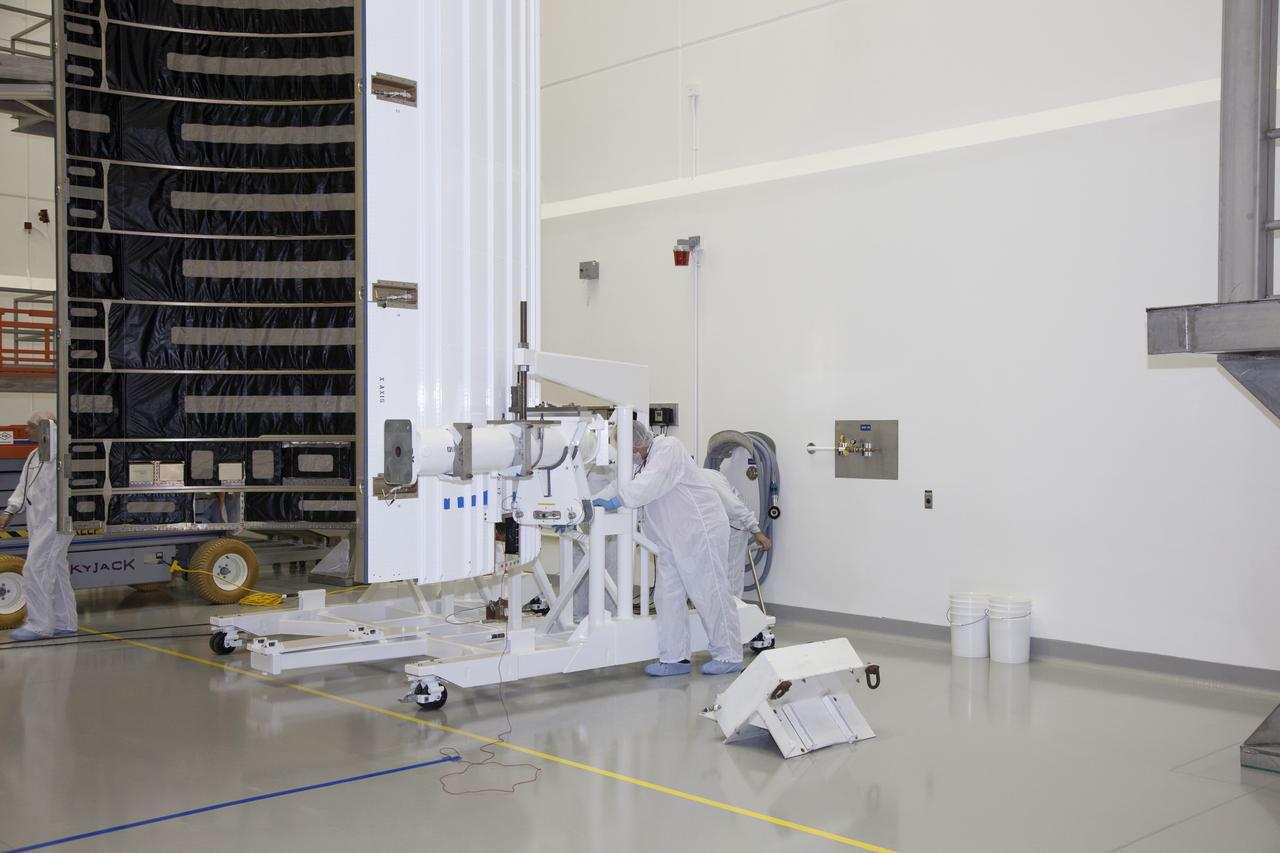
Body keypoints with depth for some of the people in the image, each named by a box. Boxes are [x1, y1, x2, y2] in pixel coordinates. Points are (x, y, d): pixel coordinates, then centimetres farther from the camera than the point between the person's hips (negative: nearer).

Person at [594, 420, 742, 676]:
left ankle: (729, 657, 8)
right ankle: (675, 657, 10)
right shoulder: (646, 462, 16)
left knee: (709, 594, -3)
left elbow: (650, 485, -27)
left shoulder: (668, 448, -14)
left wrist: (616, 501, -25)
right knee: (667, 596, 5)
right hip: (672, 540, 10)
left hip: (701, 532, -10)